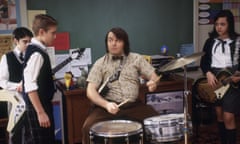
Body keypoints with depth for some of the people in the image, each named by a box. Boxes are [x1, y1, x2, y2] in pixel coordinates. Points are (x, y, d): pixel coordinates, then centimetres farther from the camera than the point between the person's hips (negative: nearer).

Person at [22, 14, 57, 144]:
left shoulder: (38, 50, 9)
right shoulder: (36, 54, -19)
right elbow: (30, 86, -24)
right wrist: (40, 113, -24)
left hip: (43, 104, 10)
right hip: (37, 108, -10)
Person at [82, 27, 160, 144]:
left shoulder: (136, 59, 8)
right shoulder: (100, 63, 3)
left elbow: (153, 76, 5)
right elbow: (90, 91, -4)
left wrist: (153, 82, -22)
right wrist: (106, 104, -23)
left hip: (133, 106, 1)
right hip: (107, 106, -1)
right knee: (88, 127, -26)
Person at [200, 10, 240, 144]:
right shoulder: (211, 41, 8)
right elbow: (204, 61, 6)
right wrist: (208, 73, -12)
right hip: (214, 79, 4)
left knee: (228, 116, -10)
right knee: (219, 113, 12)